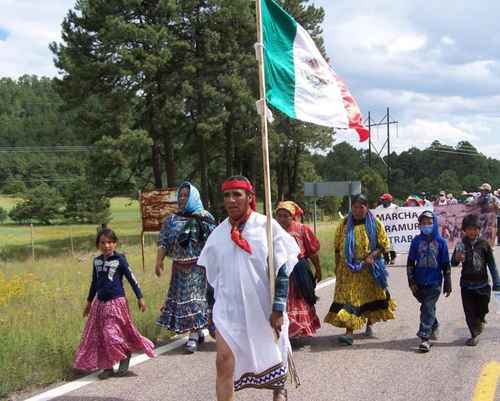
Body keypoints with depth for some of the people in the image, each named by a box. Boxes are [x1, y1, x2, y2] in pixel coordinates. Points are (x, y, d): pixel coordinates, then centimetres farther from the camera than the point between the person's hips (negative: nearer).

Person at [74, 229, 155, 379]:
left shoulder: (119, 259, -8)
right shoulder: (97, 261, 7)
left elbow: (131, 279, -6)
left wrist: (140, 298, -8)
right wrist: (89, 301, 24)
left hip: (116, 302, -6)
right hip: (100, 303, 6)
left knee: (112, 333, -12)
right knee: (101, 336, 7)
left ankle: (125, 355, 14)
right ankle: (107, 367, 17)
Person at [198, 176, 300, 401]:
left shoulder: (267, 226, -10)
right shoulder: (219, 234, 1)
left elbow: (282, 271, -10)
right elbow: (212, 275, 12)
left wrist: (278, 309, -13)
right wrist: (221, 301, 13)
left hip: (265, 308, -2)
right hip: (229, 309, 2)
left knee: (272, 355, 18)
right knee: (224, 363, -10)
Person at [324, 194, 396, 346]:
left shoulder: (375, 223, 0)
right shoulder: (345, 224, 4)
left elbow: (384, 245, -1)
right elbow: (337, 246, 9)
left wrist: (372, 255, -17)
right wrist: (337, 266, 6)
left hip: (369, 269, 0)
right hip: (348, 269, 0)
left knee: (371, 296, 12)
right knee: (349, 297, -9)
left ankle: (369, 325, 35)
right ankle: (349, 332, -12)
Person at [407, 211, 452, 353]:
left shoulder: (440, 242, -1)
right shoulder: (417, 241, 2)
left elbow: (446, 264, 3)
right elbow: (410, 262, 5)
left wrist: (448, 284, 3)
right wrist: (411, 281, 0)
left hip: (434, 282, -3)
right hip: (419, 282, 3)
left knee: (428, 309, -9)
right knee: (426, 307, 15)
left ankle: (425, 338, -10)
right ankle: (434, 327, 39)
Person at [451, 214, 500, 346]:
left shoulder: (484, 244, -6)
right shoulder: (461, 245, -3)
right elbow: (453, 263, 1)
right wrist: (457, 258, -22)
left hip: (482, 284, 0)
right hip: (466, 284, 1)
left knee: (482, 309, 10)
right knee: (469, 312, 4)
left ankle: (480, 319, 44)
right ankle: (474, 335, 20)